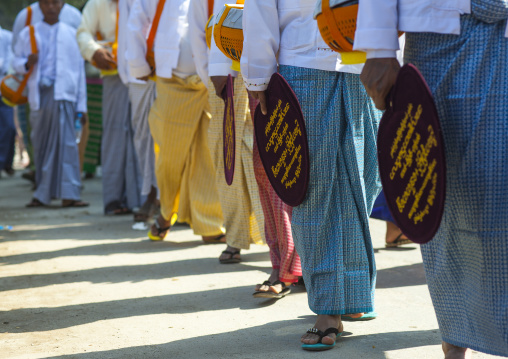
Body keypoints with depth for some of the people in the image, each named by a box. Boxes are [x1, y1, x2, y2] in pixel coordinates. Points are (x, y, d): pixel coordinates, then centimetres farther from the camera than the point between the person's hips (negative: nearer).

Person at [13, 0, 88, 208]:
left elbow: (79, 69, 11)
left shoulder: (71, 34, 12)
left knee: (65, 141, -15)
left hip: (63, 93, -2)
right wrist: (26, 63, -10)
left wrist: (82, 105, 7)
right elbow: (16, 62, 16)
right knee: (40, 143, 4)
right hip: (38, 93, 2)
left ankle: (68, 194, -19)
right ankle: (43, 194, 13)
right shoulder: (28, 34, 14)